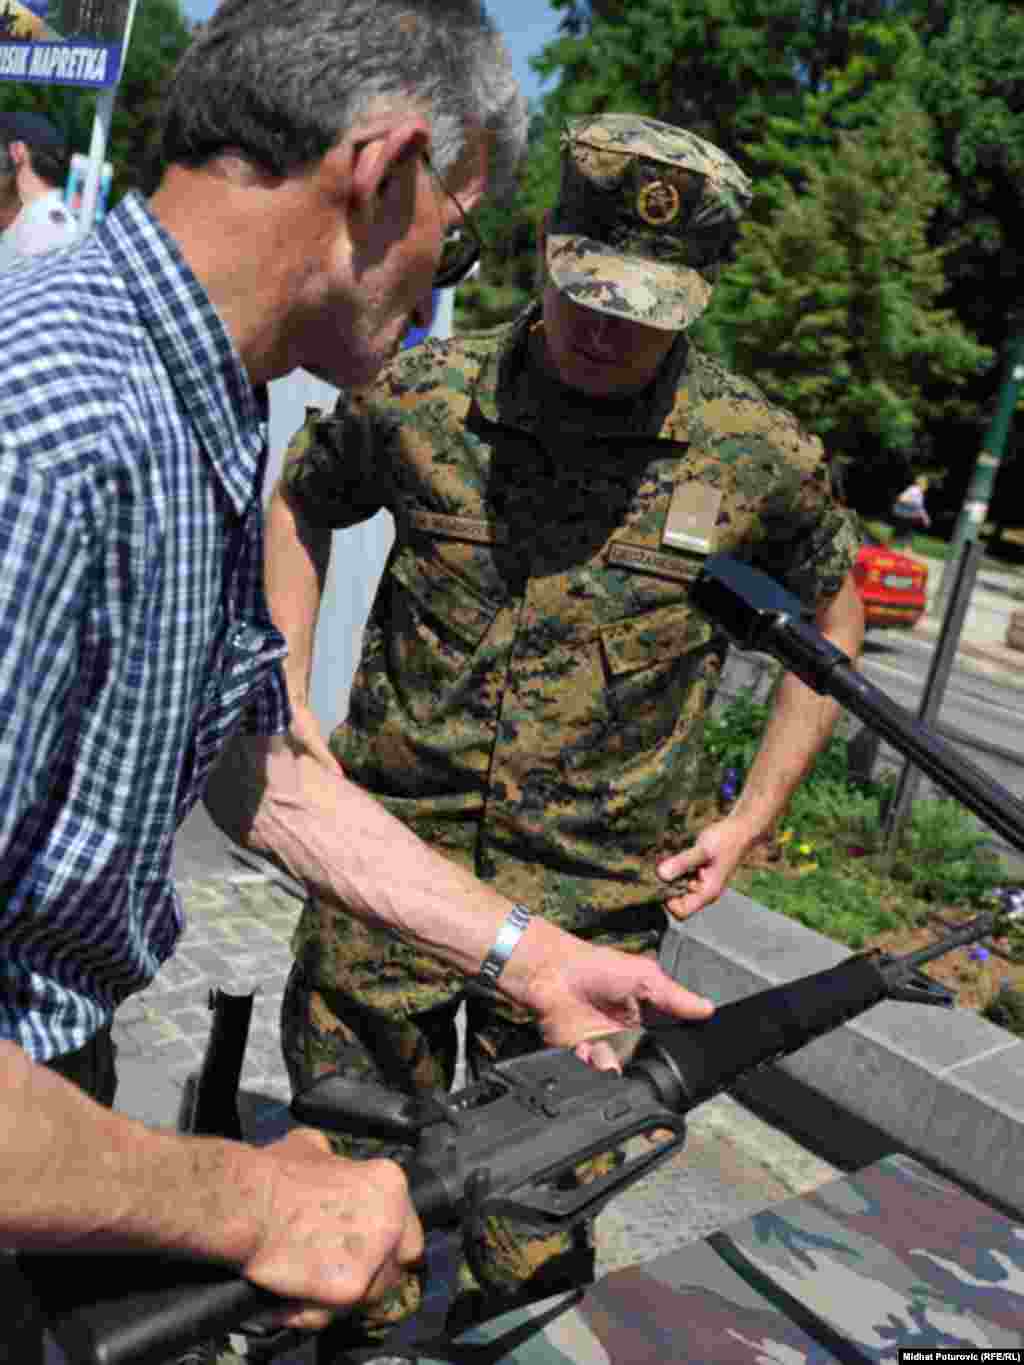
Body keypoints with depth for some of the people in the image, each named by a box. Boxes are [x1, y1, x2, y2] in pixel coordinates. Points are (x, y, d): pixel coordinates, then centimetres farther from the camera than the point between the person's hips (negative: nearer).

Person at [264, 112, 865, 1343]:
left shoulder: (760, 455, -8)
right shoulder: (421, 396, -8)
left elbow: (833, 620, 9)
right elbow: (298, 500, 11)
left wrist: (752, 817, 3)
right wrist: (288, 696, 2)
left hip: (595, 903, 0)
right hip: (387, 866, 1)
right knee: (355, 1173, 17)